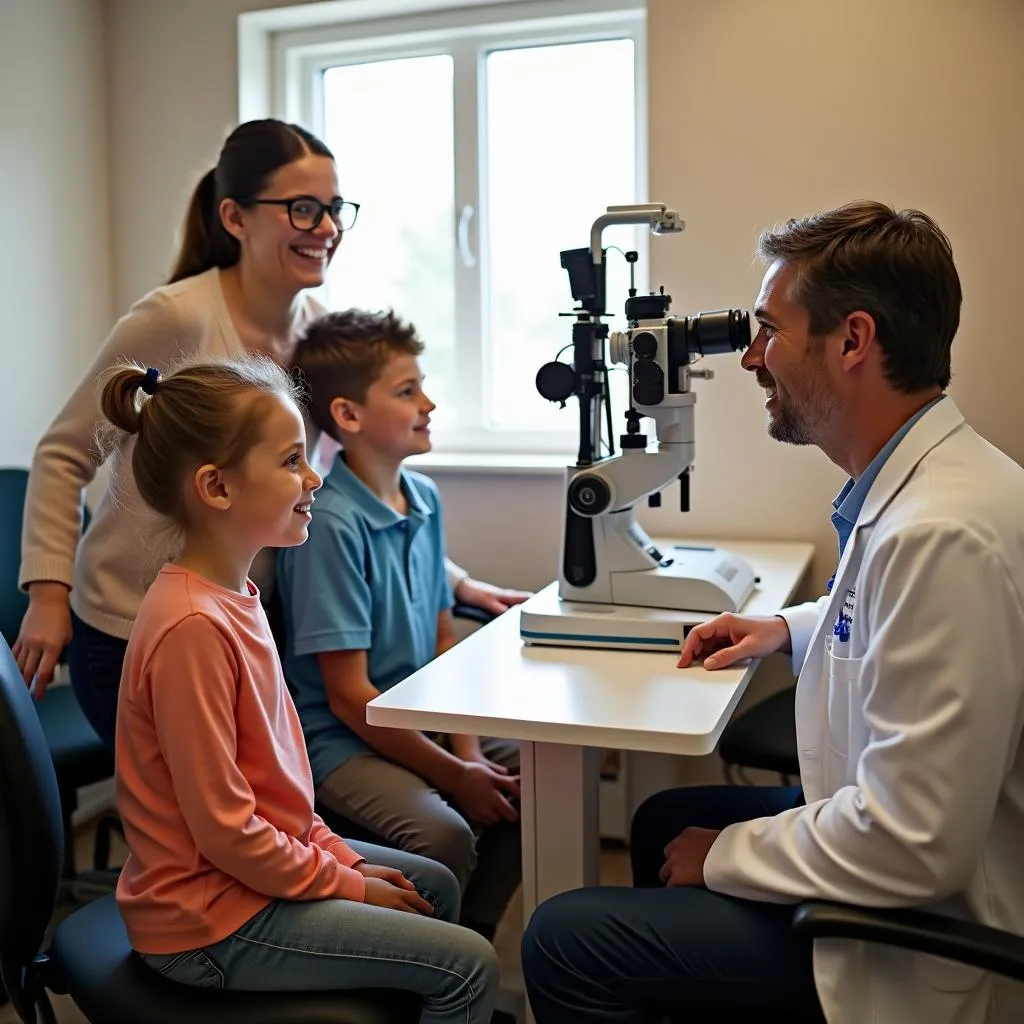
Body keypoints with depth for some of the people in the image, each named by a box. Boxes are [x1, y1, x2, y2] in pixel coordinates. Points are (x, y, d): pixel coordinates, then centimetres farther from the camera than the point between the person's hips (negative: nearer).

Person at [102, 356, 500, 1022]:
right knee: (470, 965, -8)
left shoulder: (233, 595, 2)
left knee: (434, 885, 22)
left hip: (253, 862, 9)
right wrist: (347, 884, -12)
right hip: (208, 922, -9)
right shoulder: (193, 626, -28)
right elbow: (225, 829, -24)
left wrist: (338, 854, 6)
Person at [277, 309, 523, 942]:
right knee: (444, 834, -28)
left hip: (420, 722, 8)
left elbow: (443, 640, 9)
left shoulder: (425, 498, 3)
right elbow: (348, 696, -18)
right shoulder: (333, 523, -20)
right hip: (346, 741, -8)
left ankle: (469, 940, 15)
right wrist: (454, 775, -16)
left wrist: (468, 750, -3)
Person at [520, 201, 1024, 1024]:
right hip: (901, 846, 10)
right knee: (664, 820, 25)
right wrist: (789, 629, 8)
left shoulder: (943, 532, -31)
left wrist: (723, 855, -15)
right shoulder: (921, 483, 1)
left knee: (562, 941, -10)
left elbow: (912, 847, -30)